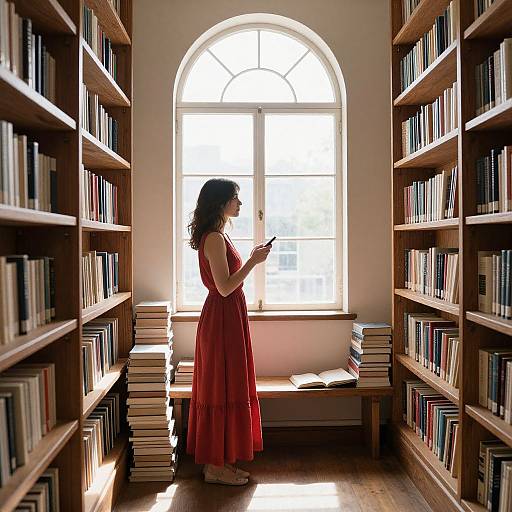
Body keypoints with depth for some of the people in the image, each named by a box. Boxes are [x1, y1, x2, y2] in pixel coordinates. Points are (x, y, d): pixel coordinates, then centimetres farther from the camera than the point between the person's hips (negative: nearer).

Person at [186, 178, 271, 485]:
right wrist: (253, 261, -17)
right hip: (223, 319, -10)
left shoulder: (218, 235, 14)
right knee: (222, 390, 0)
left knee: (226, 388, 15)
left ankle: (221, 460, 28)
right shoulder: (214, 238, -16)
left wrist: (252, 258, 16)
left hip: (228, 317, 10)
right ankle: (216, 466, 15)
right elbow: (225, 287, -21)